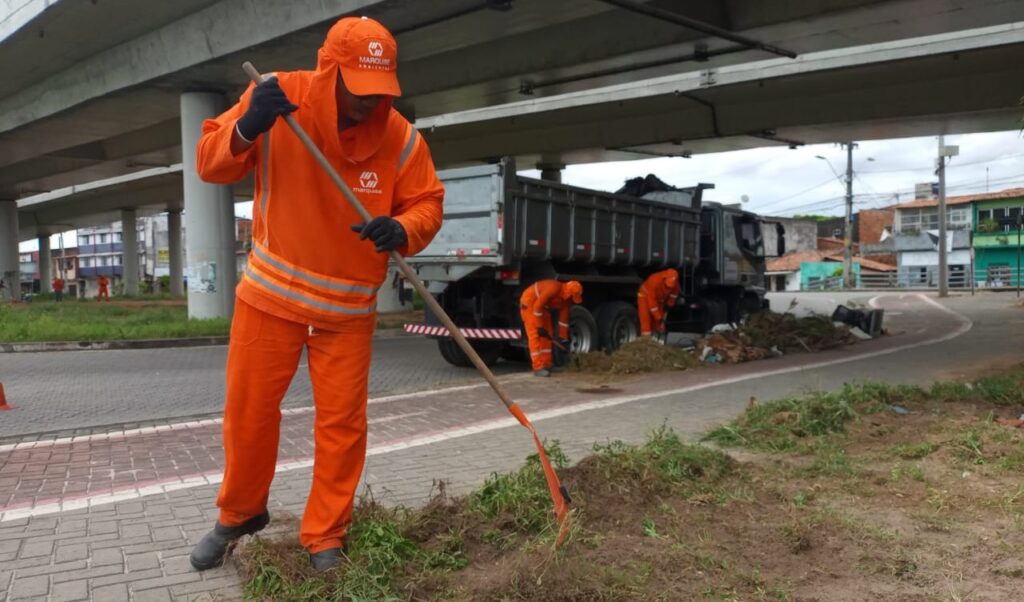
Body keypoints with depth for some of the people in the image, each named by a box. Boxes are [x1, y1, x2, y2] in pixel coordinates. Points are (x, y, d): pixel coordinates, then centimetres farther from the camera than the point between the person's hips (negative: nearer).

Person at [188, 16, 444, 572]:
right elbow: (210, 163, -8)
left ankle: (325, 537, 21)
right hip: (271, 294, 0)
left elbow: (427, 203, -5)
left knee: (342, 422, 2)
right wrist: (246, 130, -30)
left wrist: (403, 229, -29)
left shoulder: (400, 137, -10)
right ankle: (240, 515, 35)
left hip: (349, 307, 0)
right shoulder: (277, 97, -11)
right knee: (248, 411, 10)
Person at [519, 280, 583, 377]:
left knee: (547, 335, 6)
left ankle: (546, 365, 11)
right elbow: (538, 305, -31)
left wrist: (563, 338, 3)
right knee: (535, 335, -14)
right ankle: (538, 368, -16)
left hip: (543, 306, 9)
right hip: (530, 302, -9)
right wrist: (539, 326, -25)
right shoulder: (554, 288, -32)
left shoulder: (567, 299, -6)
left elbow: (563, 318, 2)